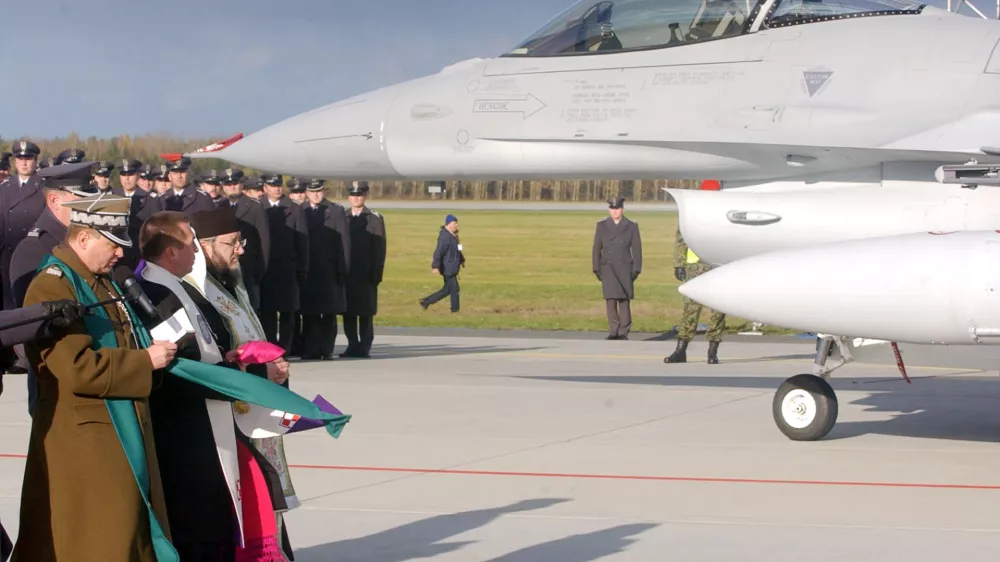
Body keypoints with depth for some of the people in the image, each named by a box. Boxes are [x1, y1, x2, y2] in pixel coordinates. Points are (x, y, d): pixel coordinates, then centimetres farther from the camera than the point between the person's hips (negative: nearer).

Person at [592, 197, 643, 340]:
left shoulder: (632, 227, 5)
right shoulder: (602, 226, 8)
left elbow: (636, 249, 3)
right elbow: (597, 248, 7)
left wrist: (636, 270, -4)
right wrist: (597, 269, 1)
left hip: (624, 269, -1)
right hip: (608, 269, 1)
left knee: (624, 301, -1)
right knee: (610, 300, -7)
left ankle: (623, 332, 3)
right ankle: (614, 332, -3)